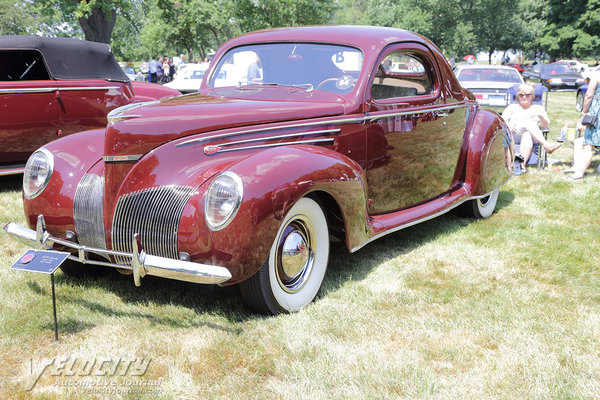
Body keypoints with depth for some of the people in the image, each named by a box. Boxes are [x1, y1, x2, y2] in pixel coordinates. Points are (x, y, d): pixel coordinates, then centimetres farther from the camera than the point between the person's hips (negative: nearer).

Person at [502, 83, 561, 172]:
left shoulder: (538, 108, 29)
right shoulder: (512, 107, 32)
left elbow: (546, 126, 15)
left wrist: (541, 116, -7)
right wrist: (507, 124, -8)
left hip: (532, 135, 0)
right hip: (513, 134, 0)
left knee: (527, 135, -39)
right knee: (528, 122, -32)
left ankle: (523, 163, -61)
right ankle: (546, 145, -51)